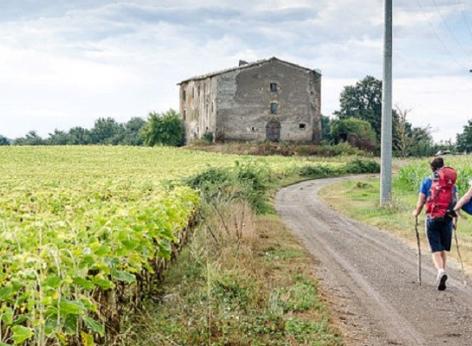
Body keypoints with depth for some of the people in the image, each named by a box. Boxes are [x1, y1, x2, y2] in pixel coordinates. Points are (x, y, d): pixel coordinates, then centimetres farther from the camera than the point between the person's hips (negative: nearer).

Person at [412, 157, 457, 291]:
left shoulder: (427, 182, 0)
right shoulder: (452, 183, 7)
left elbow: (421, 202, -1)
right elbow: (456, 202, 3)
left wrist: (416, 213, 19)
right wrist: (454, 214, 22)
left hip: (432, 219, -2)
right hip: (447, 219, 2)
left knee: (436, 250, -2)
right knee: (443, 249, 15)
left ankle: (441, 271, -26)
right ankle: (441, 275, 18)